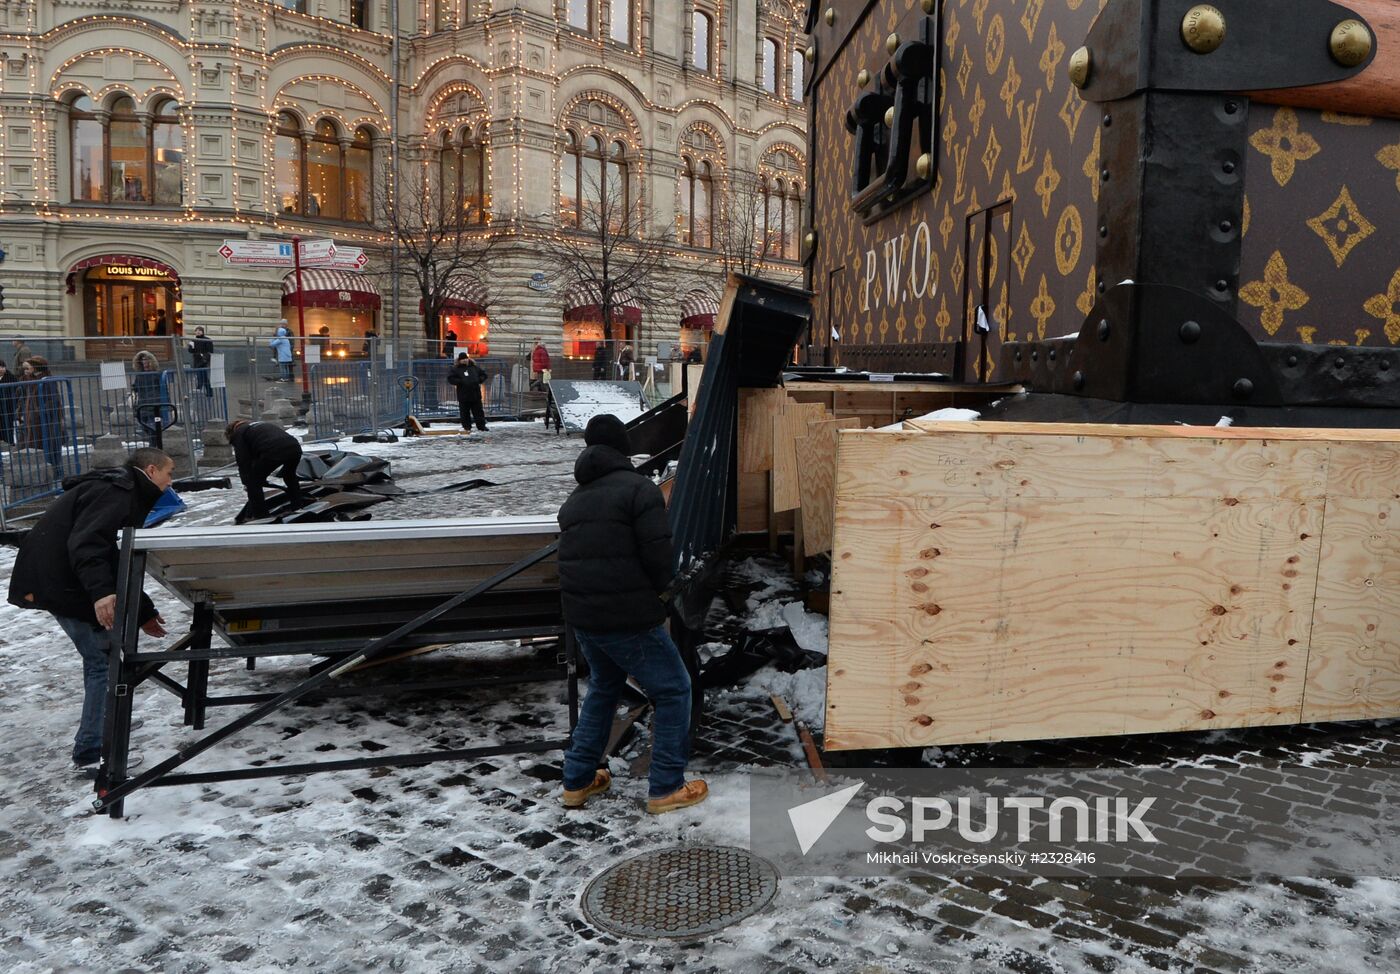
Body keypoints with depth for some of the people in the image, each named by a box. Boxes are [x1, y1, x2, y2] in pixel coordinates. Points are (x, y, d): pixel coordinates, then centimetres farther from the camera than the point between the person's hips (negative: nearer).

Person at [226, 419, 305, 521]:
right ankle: (297, 507, 40)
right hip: (295, 447, 7)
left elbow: (244, 461, 12)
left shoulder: (238, 434, 20)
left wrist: (246, 482, 20)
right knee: (290, 476, 34)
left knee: (254, 481, 11)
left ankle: (259, 515, 13)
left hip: (273, 451, -7)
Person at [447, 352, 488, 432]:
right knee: (464, 412, 3)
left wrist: (479, 380, -1)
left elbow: (484, 374, 17)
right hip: (463, 396, -2)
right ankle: (467, 427, 12)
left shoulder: (475, 367, 8)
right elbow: (450, 379, -6)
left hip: (476, 394, 2)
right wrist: (460, 381, -16)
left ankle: (481, 426, 14)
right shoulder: (456, 369, 0)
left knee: (478, 411, 7)